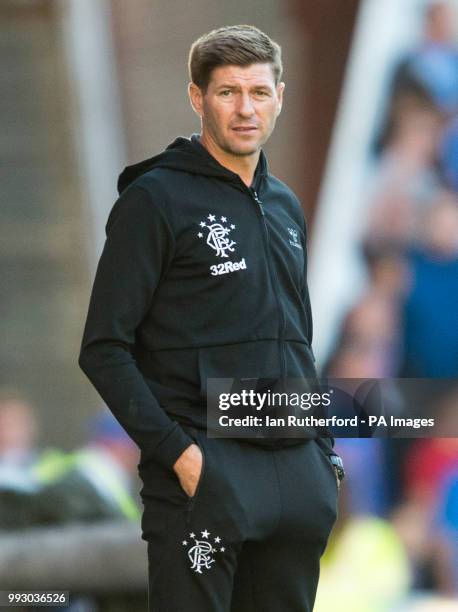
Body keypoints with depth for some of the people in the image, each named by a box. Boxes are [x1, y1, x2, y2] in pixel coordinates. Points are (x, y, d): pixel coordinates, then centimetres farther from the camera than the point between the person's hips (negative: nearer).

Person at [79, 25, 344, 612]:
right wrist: (176, 452, -17)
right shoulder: (156, 199, -5)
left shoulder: (285, 206, 17)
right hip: (204, 470, -7)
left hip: (297, 473, 7)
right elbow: (105, 349, -10)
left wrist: (323, 453, 14)